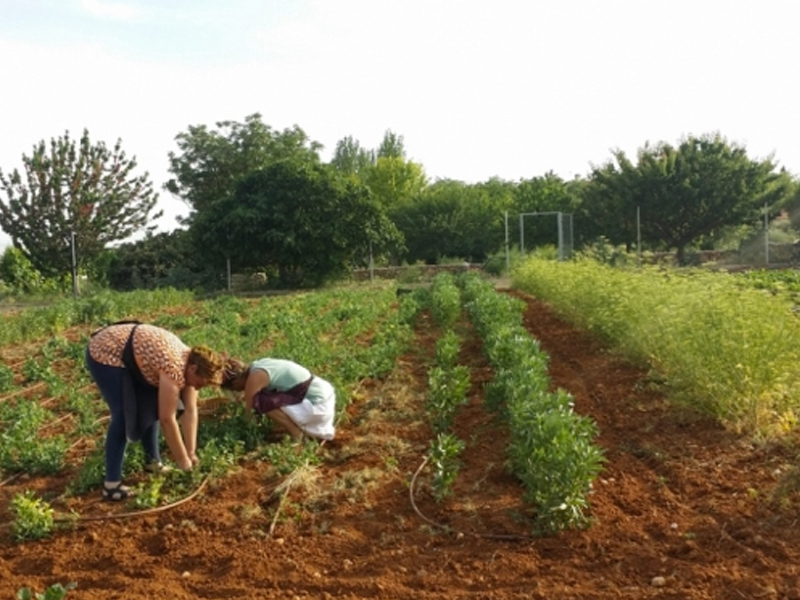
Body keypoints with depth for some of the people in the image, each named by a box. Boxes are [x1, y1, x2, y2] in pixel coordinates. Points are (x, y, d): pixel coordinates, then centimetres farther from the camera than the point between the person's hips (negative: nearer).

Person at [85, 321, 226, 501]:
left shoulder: (190, 363, -5)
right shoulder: (174, 367, -32)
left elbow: (190, 411, -3)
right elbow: (167, 419, -29)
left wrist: (191, 452, -5)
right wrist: (183, 461, -19)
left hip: (129, 355, 9)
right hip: (105, 353, -9)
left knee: (151, 406, 10)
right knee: (124, 415, -17)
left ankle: (152, 461, 25)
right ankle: (111, 485, -14)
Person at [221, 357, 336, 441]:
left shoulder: (255, 377, -15)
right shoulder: (257, 366, 12)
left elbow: (248, 409, -6)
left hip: (318, 406, -9)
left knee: (261, 400, -16)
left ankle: (296, 435, -3)